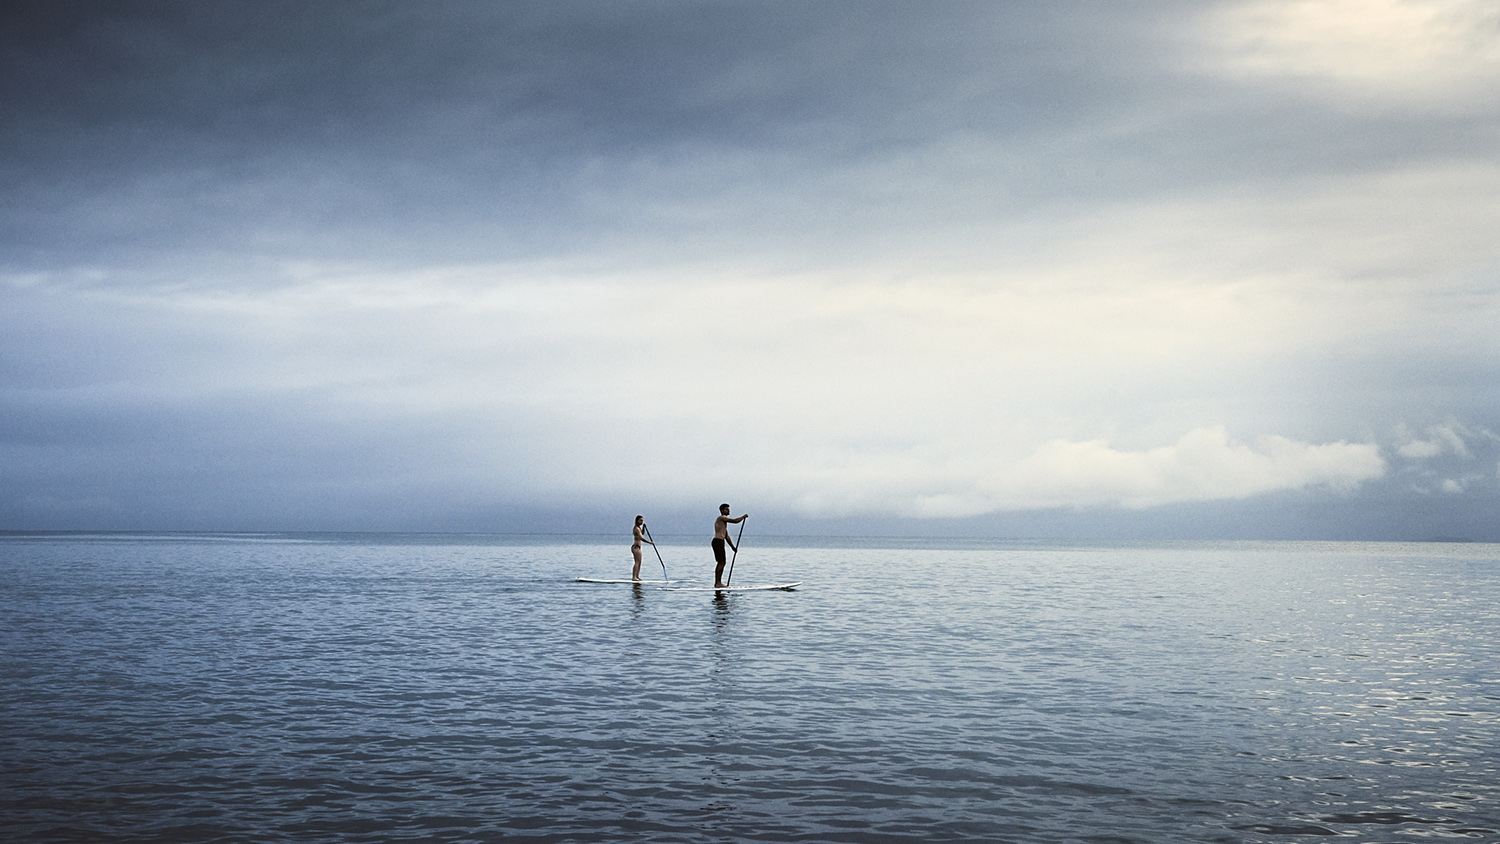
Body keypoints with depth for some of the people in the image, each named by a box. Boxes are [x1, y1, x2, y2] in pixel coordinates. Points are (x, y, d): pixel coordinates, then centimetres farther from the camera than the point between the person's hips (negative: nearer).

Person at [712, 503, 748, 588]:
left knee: (720, 563, 12)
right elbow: (735, 521, -18)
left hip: (720, 543, 10)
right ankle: (718, 583, -12)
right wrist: (744, 516, -2)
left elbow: (726, 536, 28)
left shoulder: (723, 520, 24)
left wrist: (732, 547, 27)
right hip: (718, 542, -10)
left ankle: (717, 583, 15)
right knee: (721, 562, -11)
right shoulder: (721, 518, -9)